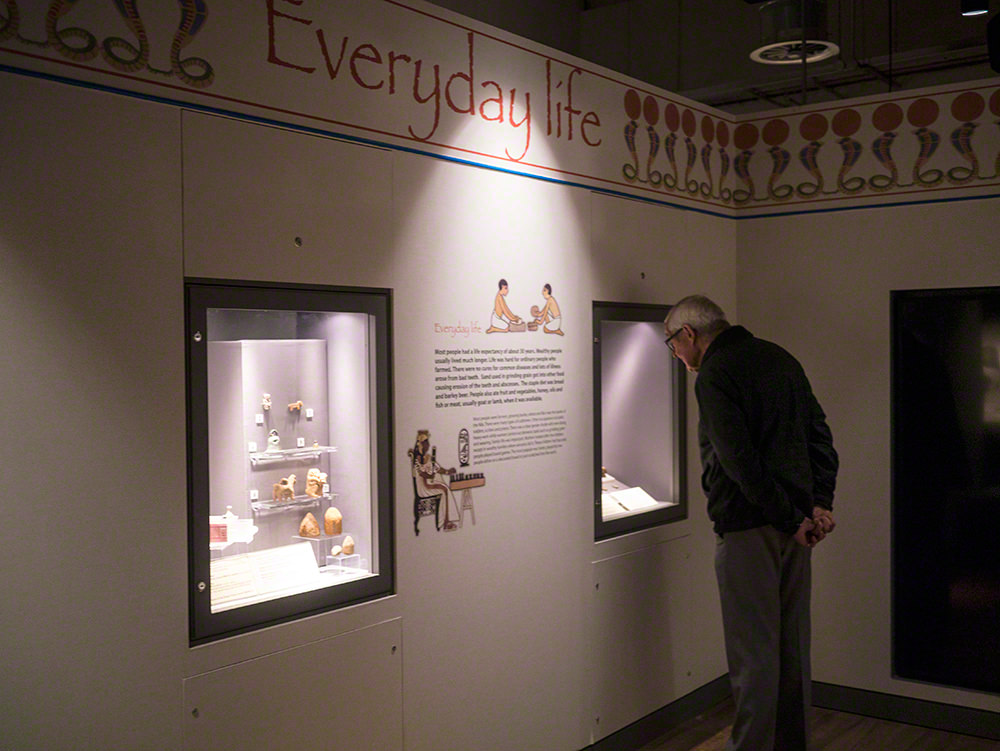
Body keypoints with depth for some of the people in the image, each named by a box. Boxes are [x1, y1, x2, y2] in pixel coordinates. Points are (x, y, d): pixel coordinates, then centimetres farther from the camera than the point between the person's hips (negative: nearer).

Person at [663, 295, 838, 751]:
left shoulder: (714, 374, -12)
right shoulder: (779, 358, 14)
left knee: (753, 653, -1)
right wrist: (820, 503, 5)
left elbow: (739, 459, -20)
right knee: (792, 648, 16)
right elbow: (820, 434, 12)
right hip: (795, 522, 8)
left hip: (749, 528, -8)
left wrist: (790, 519, -13)